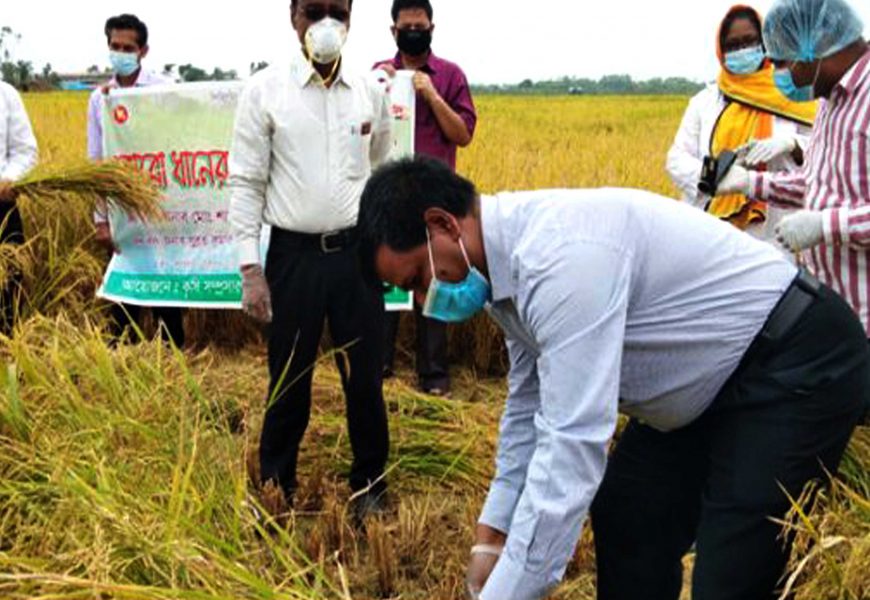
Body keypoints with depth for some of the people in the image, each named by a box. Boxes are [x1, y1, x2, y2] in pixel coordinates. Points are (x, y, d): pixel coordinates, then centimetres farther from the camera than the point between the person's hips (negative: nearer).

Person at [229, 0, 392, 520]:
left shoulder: (371, 92, 5)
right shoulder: (265, 90, -3)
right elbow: (246, 183, -2)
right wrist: (250, 267, -7)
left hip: (358, 251, 2)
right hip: (293, 254, -2)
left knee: (365, 378, 9)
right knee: (289, 379, 9)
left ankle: (370, 485, 27)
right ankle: (275, 487, 28)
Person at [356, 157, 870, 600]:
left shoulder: (561, 255, -32)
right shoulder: (509, 254, -1)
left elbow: (573, 445, -35)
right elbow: (530, 405, 9)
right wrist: (494, 536, 8)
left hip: (803, 367, -10)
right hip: (718, 374, 10)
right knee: (623, 518, 14)